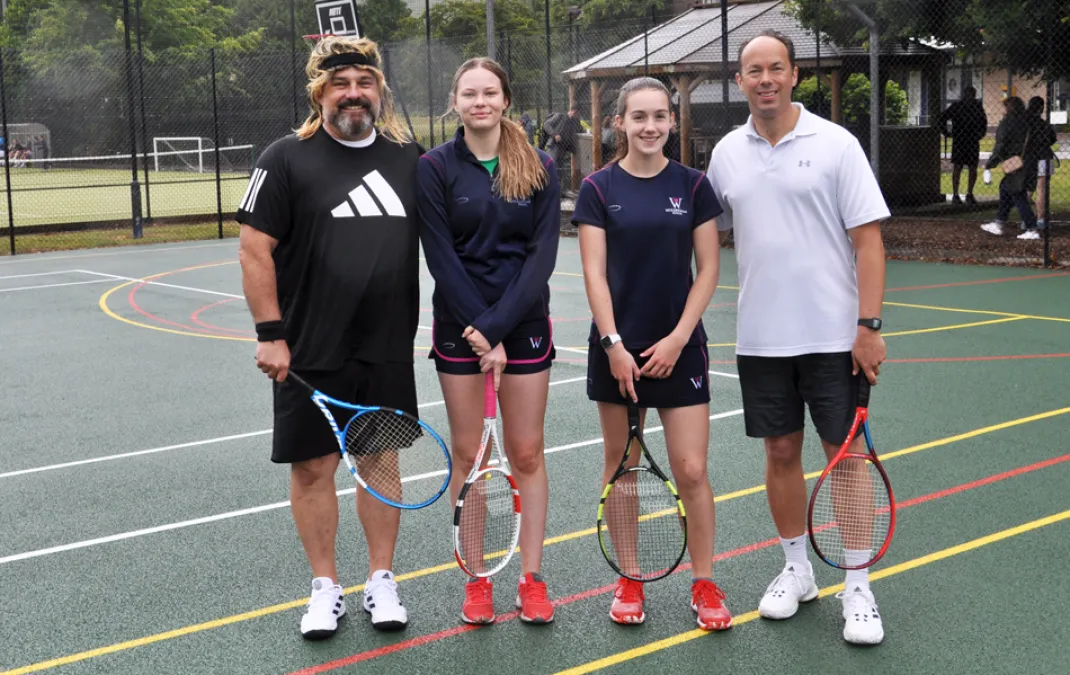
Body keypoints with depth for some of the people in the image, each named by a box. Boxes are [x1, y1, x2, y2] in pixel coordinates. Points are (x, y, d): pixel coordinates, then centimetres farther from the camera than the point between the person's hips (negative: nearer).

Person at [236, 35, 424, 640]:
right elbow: (255, 249, -7)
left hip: (390, 351, 3)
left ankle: (382, 581, 23)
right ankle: (326, 587, 20)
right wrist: (271, 334, -12)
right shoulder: (287, 159, -4)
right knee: (313, 465, 5)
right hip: (311, 356, -3)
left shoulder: (408, 159, 8)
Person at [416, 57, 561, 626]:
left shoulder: (539, 168, 0)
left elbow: (542, 255, -7)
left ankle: (531, 579, 15)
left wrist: (496, 326, -16)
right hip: (459, 328, -1)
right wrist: (478, 333, -15)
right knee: (467, 457, 5)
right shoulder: (435, 167, -3)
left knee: (526, 455, 5)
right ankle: (477, 580, 16)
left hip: (524, 326, 1)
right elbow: (441, 258, -8)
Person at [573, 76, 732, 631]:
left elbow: (707, 269, 1)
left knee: (691, 470, -2)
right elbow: (594, 274, -4)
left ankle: (704, 584, 13)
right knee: (620, 467, 8)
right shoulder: (599, 188, 0)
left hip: (679, 347, 0)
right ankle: (629, 580, 22)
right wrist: (613, 346, -12)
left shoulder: (693, 185, 2)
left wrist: (678, 339, -7)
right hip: (618, 347, 0)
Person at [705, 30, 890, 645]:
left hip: (834, 336, -3)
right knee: (781, 451, 10)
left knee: (846, 453, 1)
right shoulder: (727, 153, 6)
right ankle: (797, 571, 26)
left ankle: (858, 588, 11)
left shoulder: (835, 144, -6)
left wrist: (869, 325, -14)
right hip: (761, 338, 4)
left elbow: (868, 240, -8)